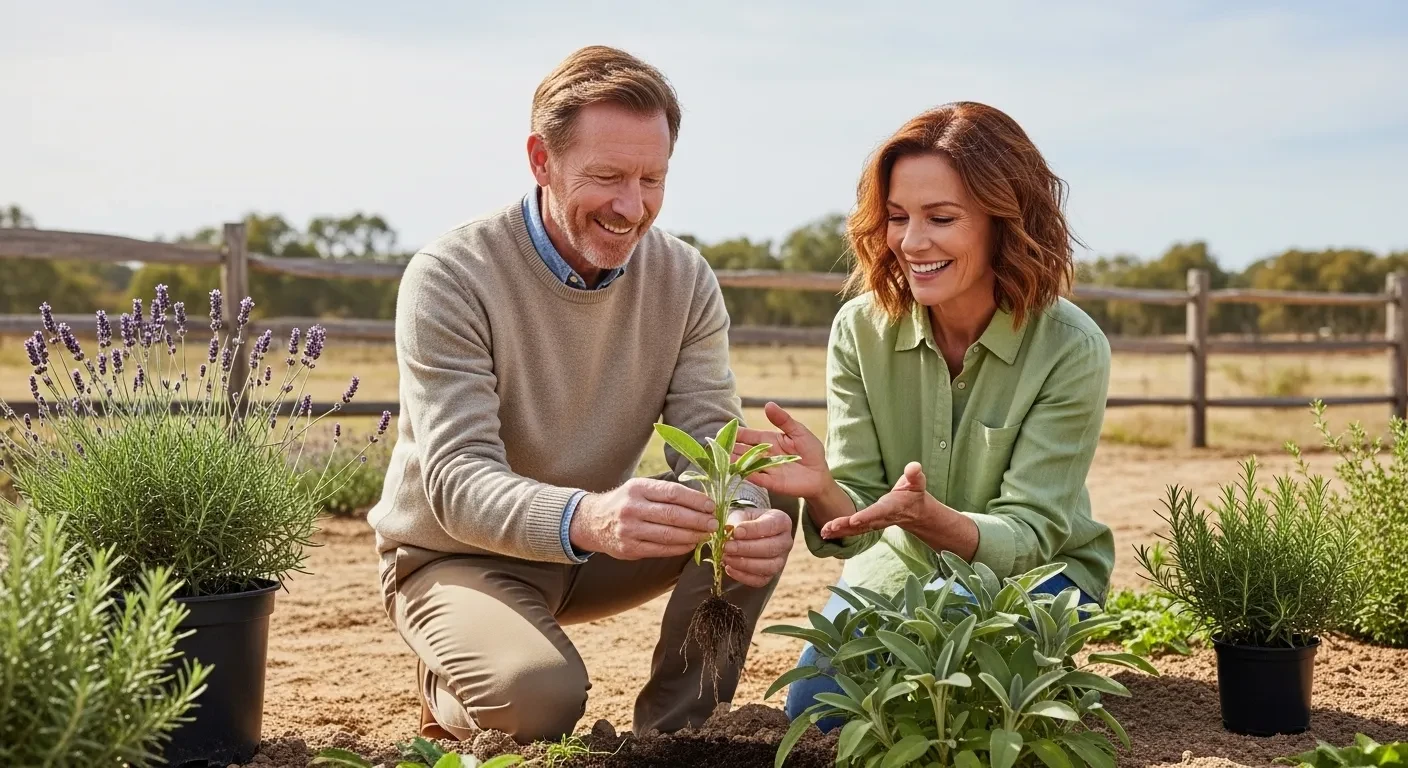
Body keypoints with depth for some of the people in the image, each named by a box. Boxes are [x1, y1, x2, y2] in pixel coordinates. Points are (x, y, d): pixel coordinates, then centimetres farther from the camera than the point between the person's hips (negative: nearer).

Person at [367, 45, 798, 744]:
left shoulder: (685, 281, -7)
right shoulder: (450, 276, -22)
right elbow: (457, 482, -31)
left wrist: (745, 517, -40)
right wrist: (585, 519, -52)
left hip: (587, 550, 5)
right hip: (455, 556, -4)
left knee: (766, 505, -17)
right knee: (541, 693, -33)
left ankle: (670, 733, -3)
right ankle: (453, 689, 3)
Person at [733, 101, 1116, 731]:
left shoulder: (1071, 349, -23)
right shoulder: (860, 329, -15)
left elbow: (1027, 536, -23)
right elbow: (858, 516, -15)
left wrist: (932, 518, -46)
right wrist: (823, 492, -41)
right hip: (899, 566, 3)